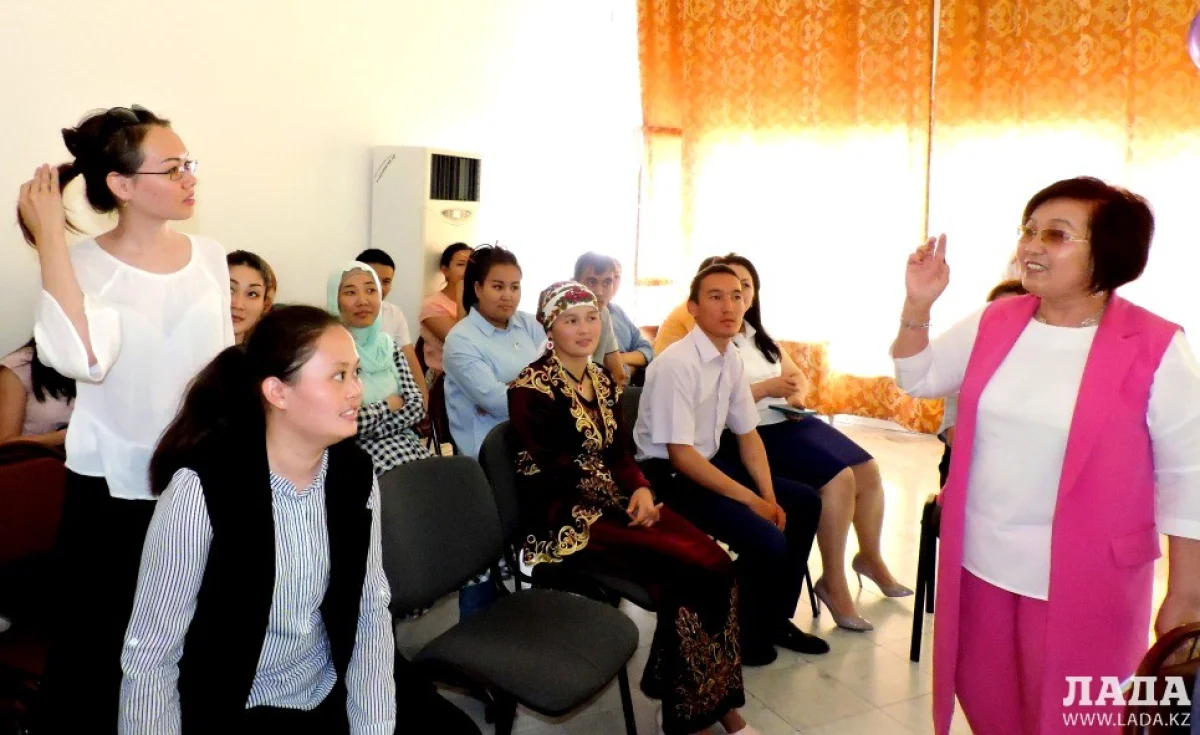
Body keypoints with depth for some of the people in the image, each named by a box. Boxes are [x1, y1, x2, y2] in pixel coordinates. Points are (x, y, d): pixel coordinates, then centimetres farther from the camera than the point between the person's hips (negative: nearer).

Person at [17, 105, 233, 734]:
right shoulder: (84, 266, -10)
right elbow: (81, 359, -31)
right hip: (112, 488, -3)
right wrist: (50, 238, -26)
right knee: (96, 646, 11)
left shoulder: (209, 257, 1)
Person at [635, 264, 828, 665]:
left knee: (803, 503, 8)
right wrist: (751, 500, -22)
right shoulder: (677, 364, -23)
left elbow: (748, 435, 9)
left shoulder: (732, 358, 2)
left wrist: (769, 496, -5)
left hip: (708, 463, 9)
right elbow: (680, 455, -25)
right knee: (766, 540, -21)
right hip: (669, 476, -9)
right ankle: (745, 635, 7)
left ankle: (777, 618, 20)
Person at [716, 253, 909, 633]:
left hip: (787, 421, 8)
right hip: (749, 433, -8)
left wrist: (797, 394, 1)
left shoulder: (760, 335, 18)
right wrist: (766, 389, -19)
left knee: (868, 470, -3)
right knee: (839, 478, -23)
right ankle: (833, 582, -8)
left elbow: (799, 377, 24)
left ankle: (870, 557, 21)